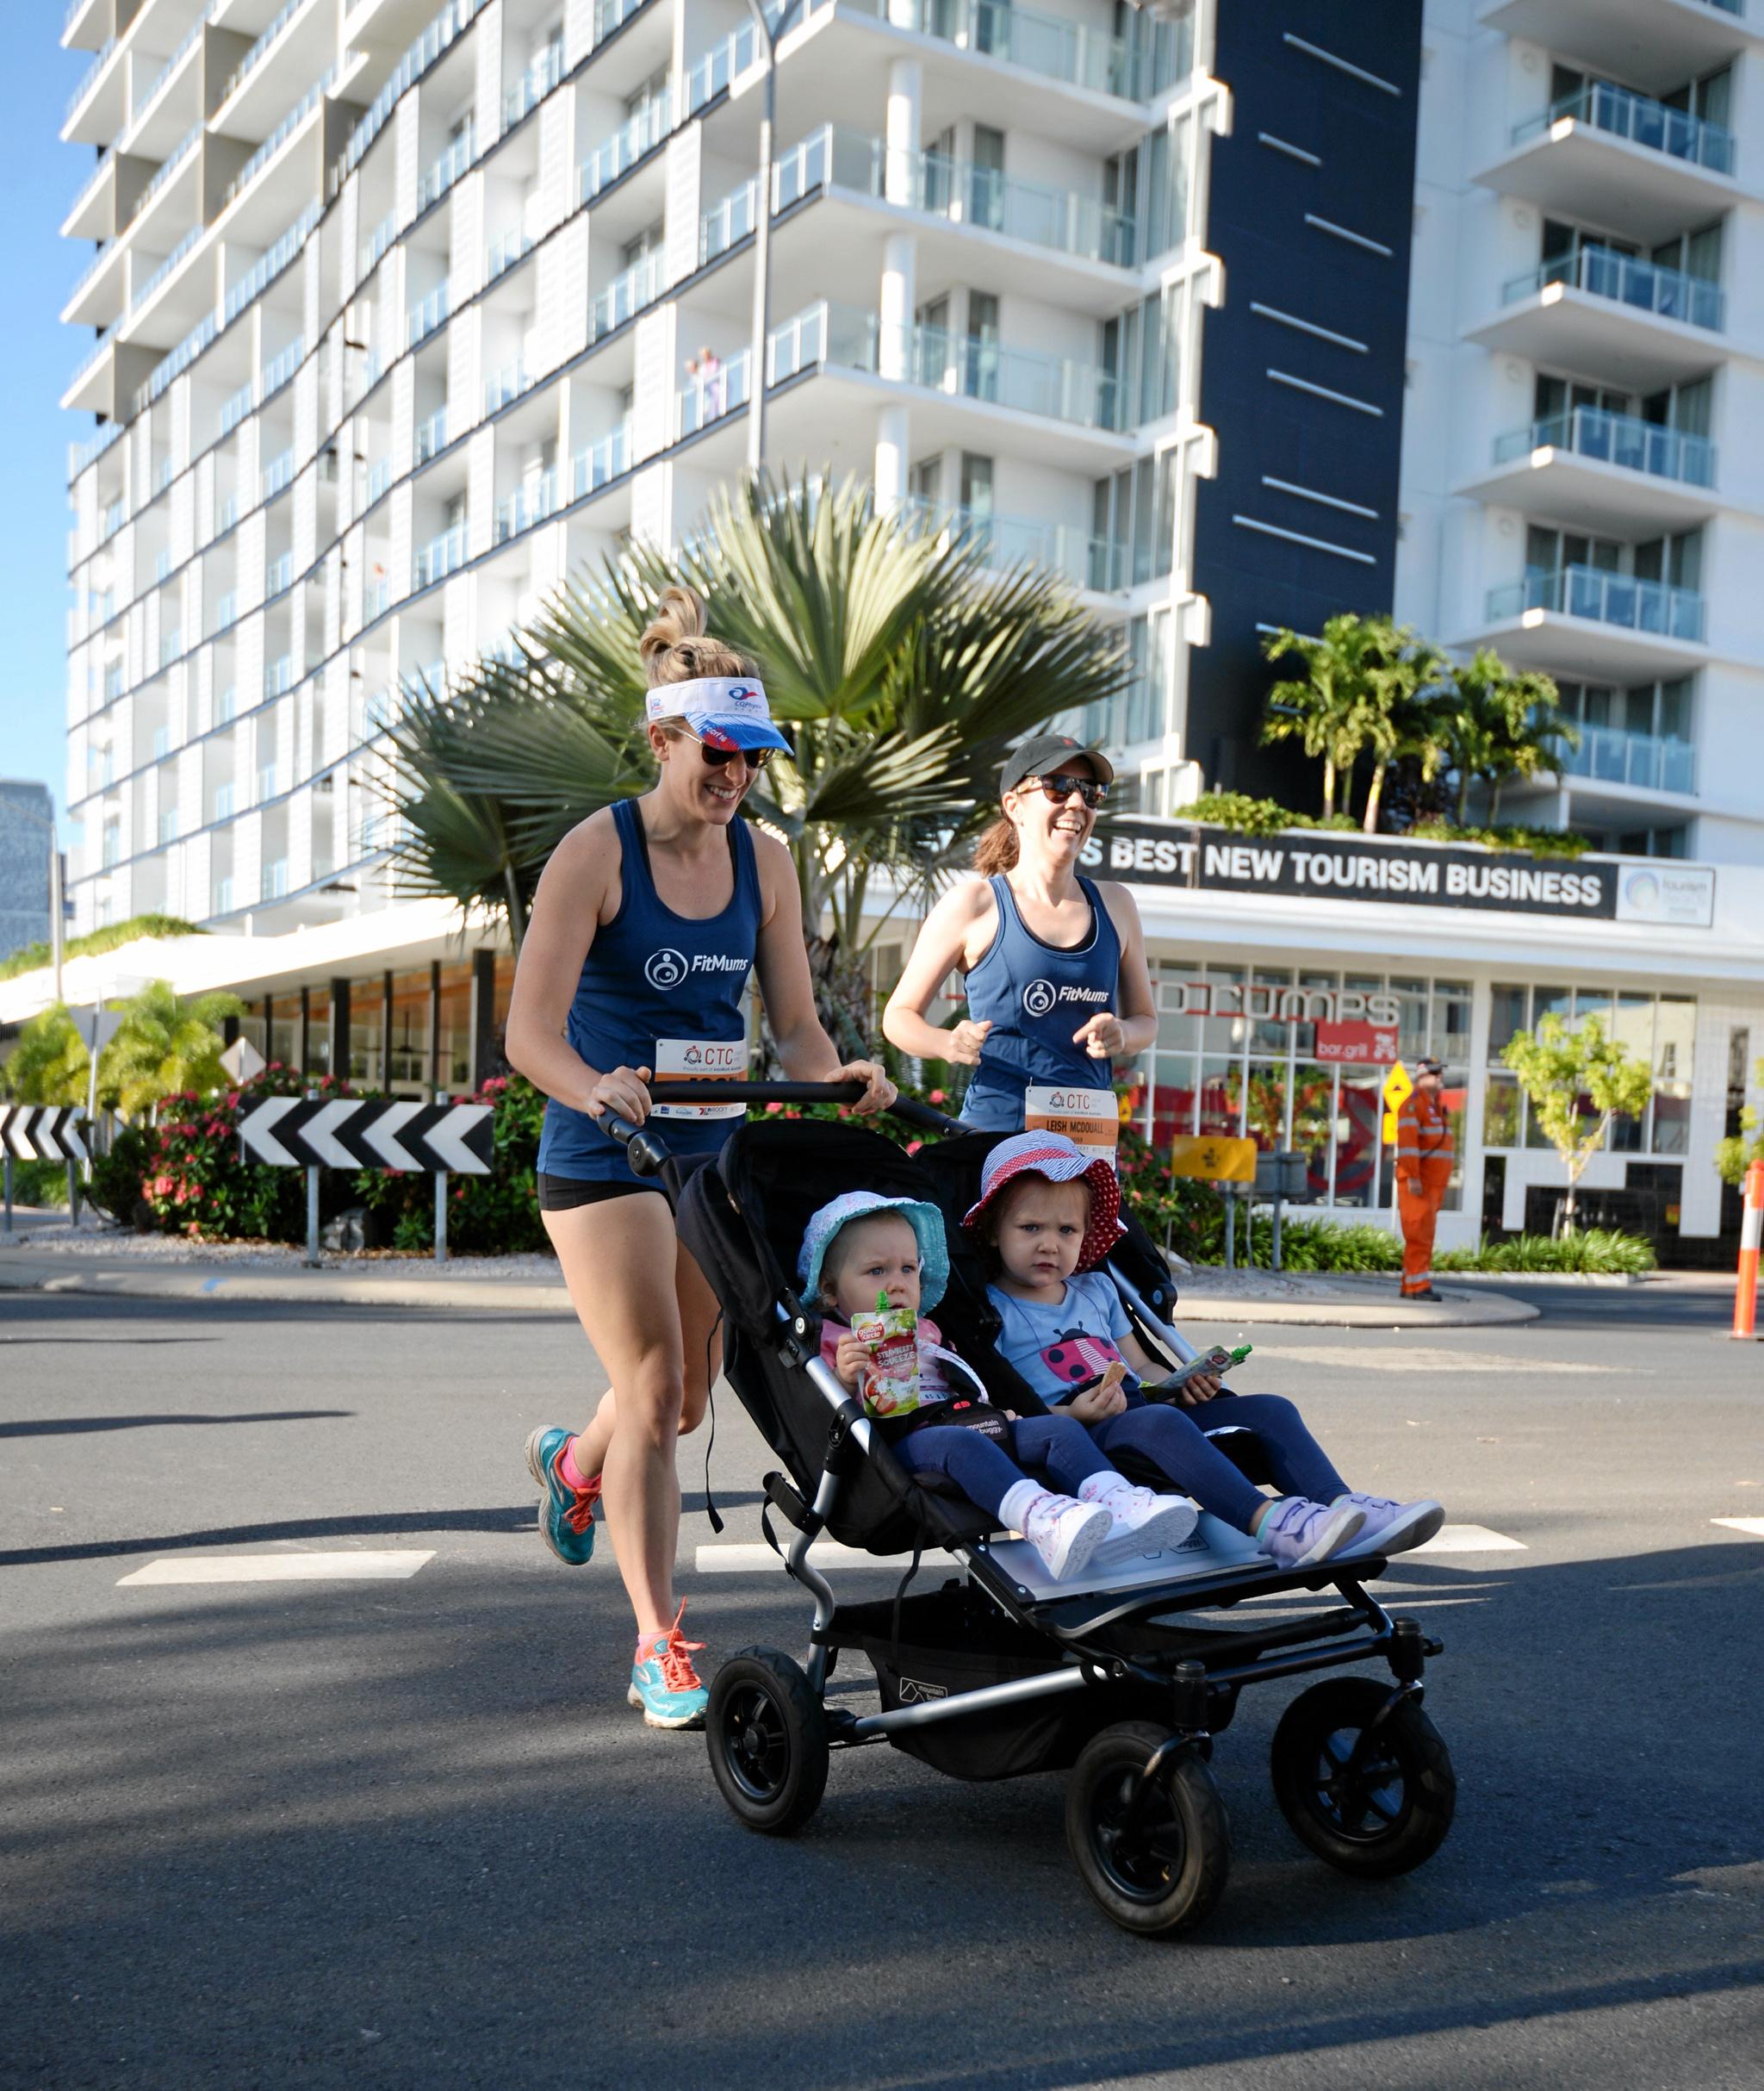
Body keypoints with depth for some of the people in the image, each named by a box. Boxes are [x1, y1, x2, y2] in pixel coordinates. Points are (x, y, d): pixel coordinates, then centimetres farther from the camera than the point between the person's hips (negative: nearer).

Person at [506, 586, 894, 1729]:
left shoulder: (764, 860, 4)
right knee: (654, 1390, -9)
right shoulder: (596, 852, -12)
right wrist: (591, 1084, -40)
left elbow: (795, 1021, 4)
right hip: (603, 1155, -5)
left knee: (688, 1395, 16)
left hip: (713, 1145, 5)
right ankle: (660, 1648, 3)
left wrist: (840, 1078, -18)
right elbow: (530, 1031, -19)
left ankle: (571, 1460, 50)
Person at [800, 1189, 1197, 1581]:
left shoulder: (925, 1333, 34)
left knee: (1060, 1428, -12)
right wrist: (844, 1377, -21)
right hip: (901, 1441, -7)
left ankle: (1117, 1506, -38)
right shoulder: (831, 1343, 12)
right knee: (959, 1442, -38)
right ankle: (1041, 1519, -61)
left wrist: (997, 1413, 14)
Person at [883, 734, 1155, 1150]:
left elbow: (1146, 1018, 21)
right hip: (995, 1134, -3)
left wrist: (1122, 1035, -2)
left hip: (1089, 1141, 4)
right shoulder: (973, 904, -1)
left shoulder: (1115, 906, 11)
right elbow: (901, 1014, 4)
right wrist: (949, 1044, -16)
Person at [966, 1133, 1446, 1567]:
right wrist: (1074, 1415, -21)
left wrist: (1180, 1382, 5)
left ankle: (1342, 1508, -22)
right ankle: (1266, 1522, -50)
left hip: (1139, 1410, 8)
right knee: (1158, 1421, -38)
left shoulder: (1096, 1289, 26)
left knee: (1269, 1408, -5)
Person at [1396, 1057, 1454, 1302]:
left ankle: (1410, 1286, 10)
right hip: (1416, 1182, -9)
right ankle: (1418, 1287, -12)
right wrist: (1413, 1177, -26)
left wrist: (1442, 1185, 21)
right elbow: (1407, 1142, -19)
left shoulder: (1437, 1107, 21)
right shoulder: (1413, 1104, -9)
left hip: (1433, 1183, 9)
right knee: (1419, 1233, -11)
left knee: (1425, 1235, 8)